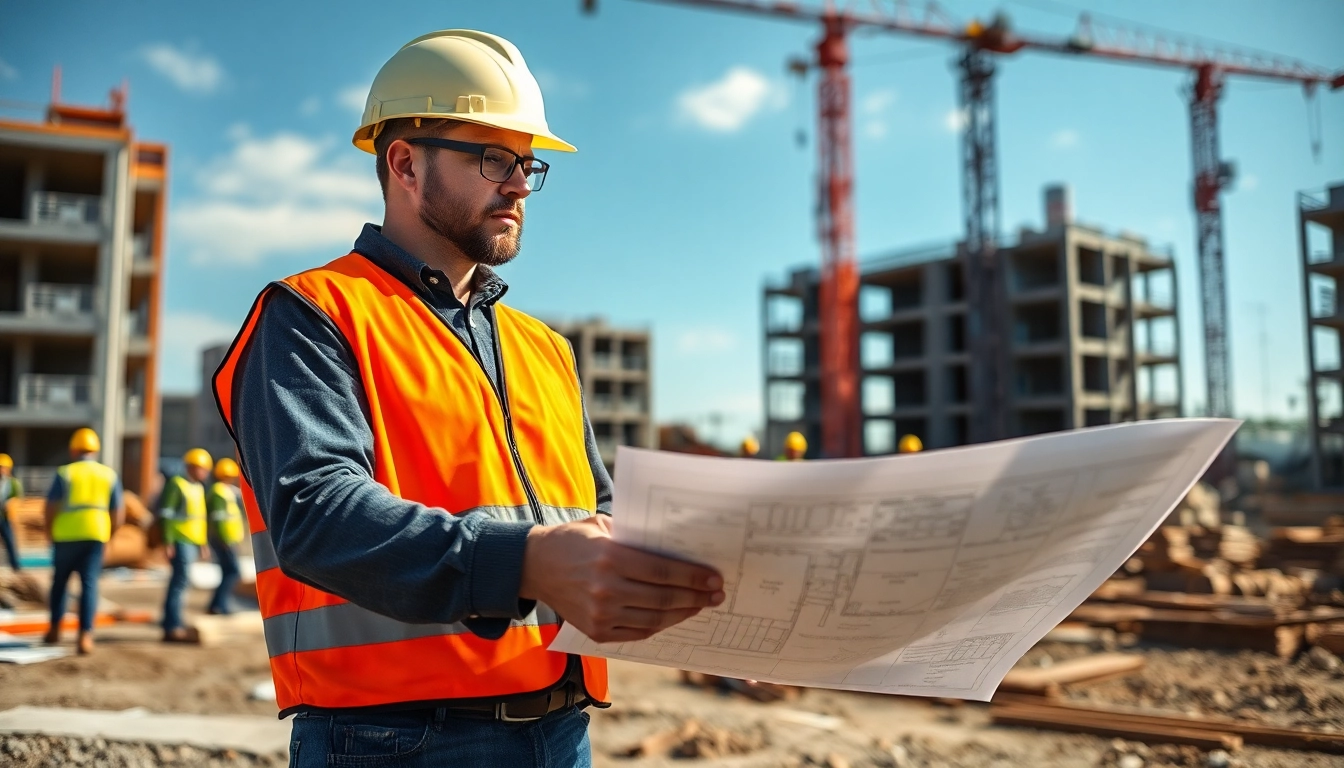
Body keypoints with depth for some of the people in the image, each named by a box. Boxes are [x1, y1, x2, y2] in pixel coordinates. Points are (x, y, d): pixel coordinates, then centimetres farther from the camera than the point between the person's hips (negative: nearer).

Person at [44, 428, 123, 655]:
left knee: (60, 581, 17)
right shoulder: (110, 475, 7)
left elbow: (51, 509, -5)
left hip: (66, 535, -1)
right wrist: (109, 534, 22)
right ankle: (85, 635, -11)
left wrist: (50, 534, 10)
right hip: (96, 535, 1)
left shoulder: (64, 473, 0)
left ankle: (55, 629, 25)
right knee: (89, 584, 0)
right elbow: (118, 515, 6)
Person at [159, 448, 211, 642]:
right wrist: (168, 542, -16)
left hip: (193, 542, 8)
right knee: (179, 582, -10)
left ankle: (172, 627, 14)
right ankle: (173, 627, -9)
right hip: (181, 541, -8)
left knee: (178, 583, 10)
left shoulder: (199, 488, 18)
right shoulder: (177, 484, -6)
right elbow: (166, 515, -11)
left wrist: (203, 544, 22)